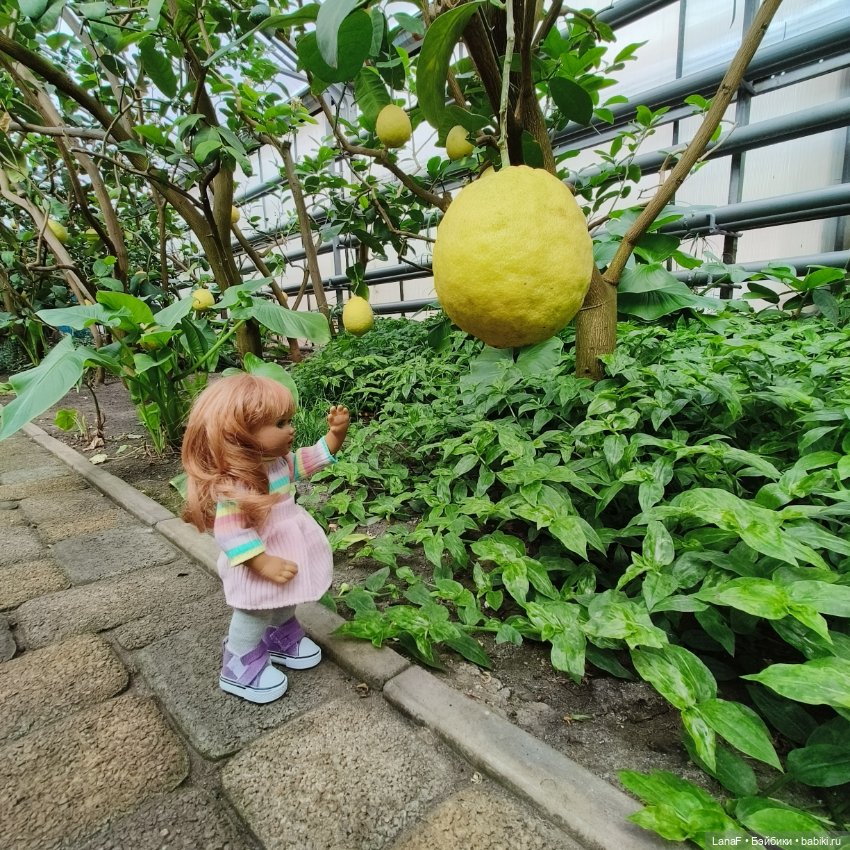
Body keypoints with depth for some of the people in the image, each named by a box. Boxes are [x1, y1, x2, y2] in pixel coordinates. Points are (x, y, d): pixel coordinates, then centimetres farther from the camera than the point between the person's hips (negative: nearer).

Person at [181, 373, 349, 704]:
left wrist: (336, 432, -12)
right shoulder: (235, 484, -33)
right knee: (255, 615, 12)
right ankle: (240, 668, 35)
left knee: (285, 603, 29)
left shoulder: (281, 459, -6)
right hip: (256, 569, -8)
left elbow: (313, 458, 4)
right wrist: (263, 563, -35)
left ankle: (281, 639, 54)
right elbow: (231, 533, -34)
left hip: (287, 552, 9)